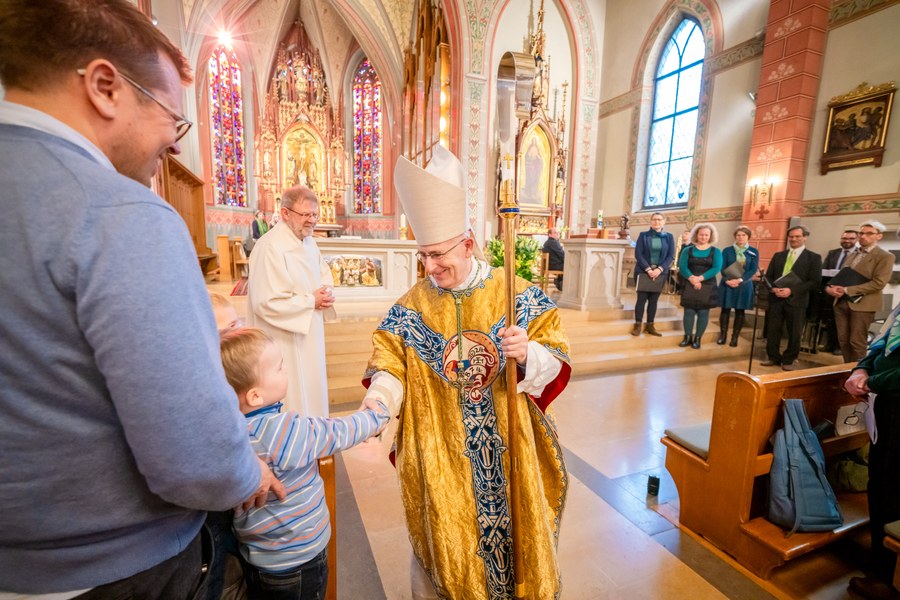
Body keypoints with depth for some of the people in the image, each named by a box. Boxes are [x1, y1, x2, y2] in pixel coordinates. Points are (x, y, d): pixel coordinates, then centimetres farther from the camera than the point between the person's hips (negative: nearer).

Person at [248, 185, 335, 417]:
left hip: (309, 333, 9)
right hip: (284, 339, -9)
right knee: (291, 399, 6)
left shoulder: (308, 241, 6)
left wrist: (327, 292, -3)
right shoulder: (270, 248, -23)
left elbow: (324, 272, 19)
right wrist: (311, 301, -19)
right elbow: (266, 303, -27)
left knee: (311, 387, 23)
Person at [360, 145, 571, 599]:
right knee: (446, 537, 16)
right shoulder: (411, 307, -4)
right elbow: (390, 367, -7)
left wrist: (528, 354, -27)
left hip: (507, 447, 0)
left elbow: (556, 359, -6)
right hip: (439, 453, 1)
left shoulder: (517, 295, -9)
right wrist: (375, 403, -25)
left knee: (512, 525, 18)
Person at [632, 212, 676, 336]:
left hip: (660, 272, 2)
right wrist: (648, 269, -16)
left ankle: (650, 326, 15)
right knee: (642, 298, -2)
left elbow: (671, 256, 1)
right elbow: (638, 254, -6)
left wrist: (660, 269, -14)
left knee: (654, 299, 7)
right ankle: (637, 325, 5)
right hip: (643, 271, -2)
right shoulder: (643, 235, 1)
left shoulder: (669, 237, 7)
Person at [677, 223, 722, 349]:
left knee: (703, 312, 2)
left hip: (707, 286, 0)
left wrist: (700, 278, -20)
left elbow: (716, 268, -9)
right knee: (688, 311, 2)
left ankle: (697, 338, 10)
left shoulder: (715, 251, 4)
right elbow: (682, 266, -7)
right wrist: (692, 278, -22)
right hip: (690, 285, 0)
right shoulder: (688, 250, 4)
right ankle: (688, 337, 11)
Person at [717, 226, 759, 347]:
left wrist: (740, 280, -18)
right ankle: (723, 335, 10)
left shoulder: (754, 252, 4)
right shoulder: (727, 250, 3)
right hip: (727, 284, 0)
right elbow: (722, 268, -3)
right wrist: (727, 280, -19)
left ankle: (735, 337, 11)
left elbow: (754, 269, -3)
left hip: (744, 285, 1)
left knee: (740, 311, 4)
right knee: (725, 309, 2)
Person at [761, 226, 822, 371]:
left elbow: (814, 282, -6)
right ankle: (773, 357, 19)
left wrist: (791, 290, -18)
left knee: (794, 333, 5)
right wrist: (773, 288, -9)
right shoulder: (778, 255, 14)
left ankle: (789, 360, 19)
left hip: (796, 299, -3)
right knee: (773, 330, 6)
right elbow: (768, 276, 11)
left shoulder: (814, 258, 2)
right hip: (776, 298, 3)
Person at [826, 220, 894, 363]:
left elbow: (878, 283, -14)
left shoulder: (885, 256, -4)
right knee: (843, 340, 10)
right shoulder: (853, 254, 17)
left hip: (862, 304, -6)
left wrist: (847, 290, -19)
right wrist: (830, 287, -6)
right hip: (841, 302, 6)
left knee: (856, 342, -1)